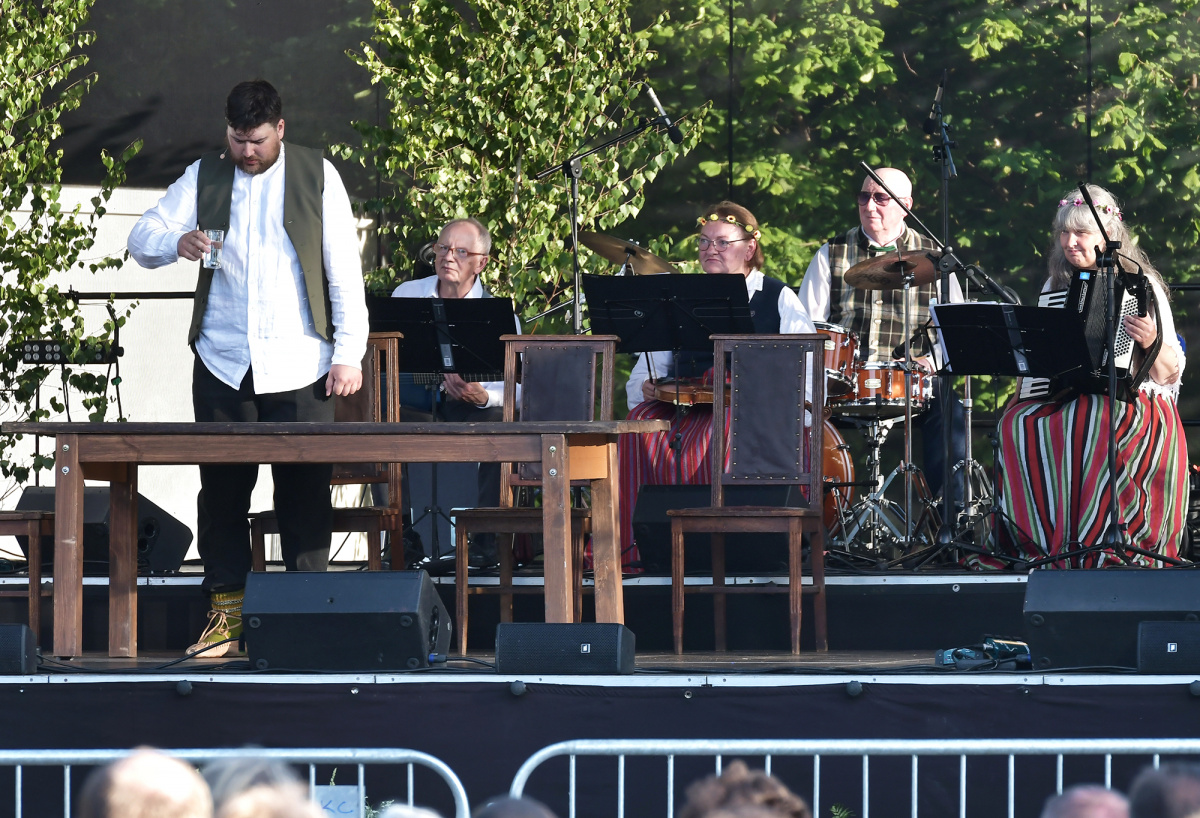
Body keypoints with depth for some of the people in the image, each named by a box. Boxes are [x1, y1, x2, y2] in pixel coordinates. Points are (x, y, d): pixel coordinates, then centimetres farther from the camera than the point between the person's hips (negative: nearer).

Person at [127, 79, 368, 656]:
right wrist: (177, 243, -18)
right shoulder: (204, 177, 9)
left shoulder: (316, 175, 4)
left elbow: (344, 269, 3)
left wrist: (348, 353, -4)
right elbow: (141, 239, 5)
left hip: (299, 368, -2)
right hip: (223, 364, 2)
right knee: (221, 489, 2)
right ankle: (226, 613, 7)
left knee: (305, 490, -2)